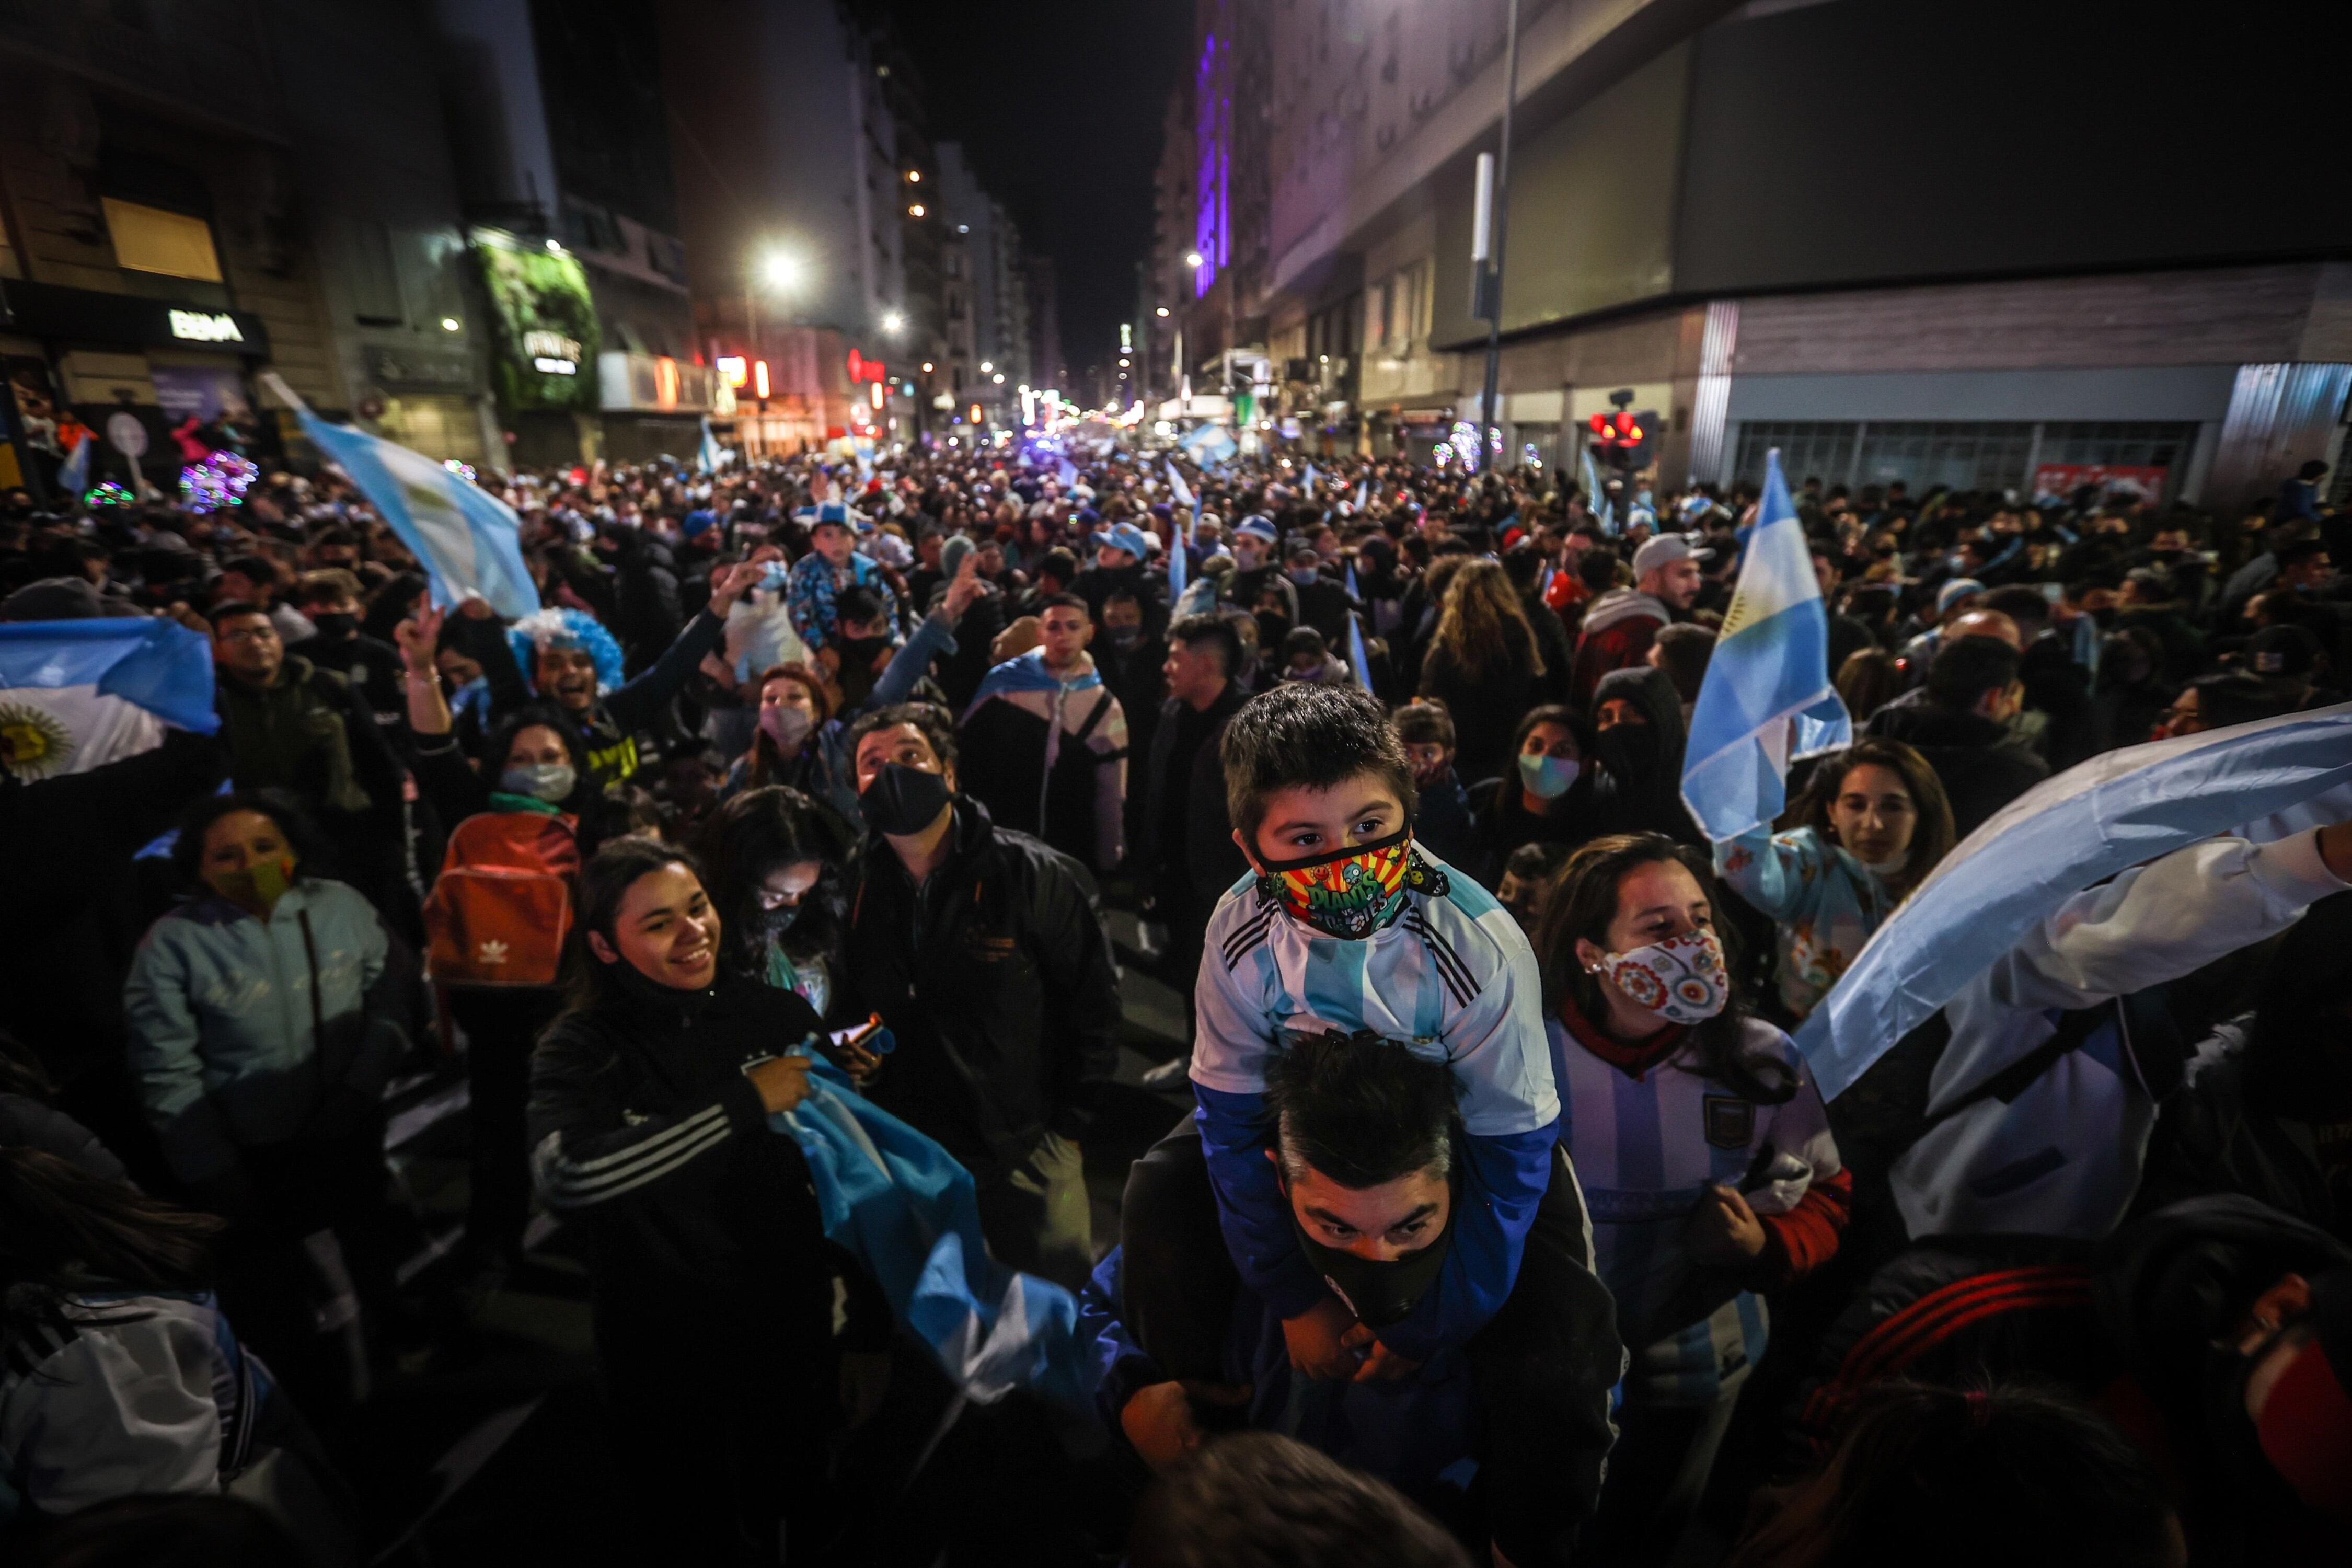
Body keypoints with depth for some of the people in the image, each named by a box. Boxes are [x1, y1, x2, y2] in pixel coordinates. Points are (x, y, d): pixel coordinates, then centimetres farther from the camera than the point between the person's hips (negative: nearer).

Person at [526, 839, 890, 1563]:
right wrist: (744, 1103, -28)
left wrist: (868, 1332, 3)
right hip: (667, 1372, -2)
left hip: (797, 1349, 2)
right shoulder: (582, 1050, -11)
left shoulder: (779, 1015, -7)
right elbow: (565, 1178, -32)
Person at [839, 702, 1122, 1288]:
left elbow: (1095, 998, -7)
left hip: (1027, 1154, -2)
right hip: (910, 1156, 3)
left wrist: (1066, 1127, -6)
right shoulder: (857, 891, -1)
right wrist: (851, 1054, -6)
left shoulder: (1036, 875, -12)